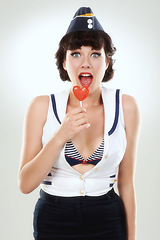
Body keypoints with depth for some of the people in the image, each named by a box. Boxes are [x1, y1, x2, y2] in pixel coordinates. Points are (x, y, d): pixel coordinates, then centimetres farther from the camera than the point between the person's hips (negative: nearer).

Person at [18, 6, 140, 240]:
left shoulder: (125, 107, -5)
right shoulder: (42, 107, -7)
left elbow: (126, 183, 1)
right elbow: (25, 184, -12)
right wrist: (61, 136, -24)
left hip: (108, 221, 1)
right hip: (53, 220, 0)